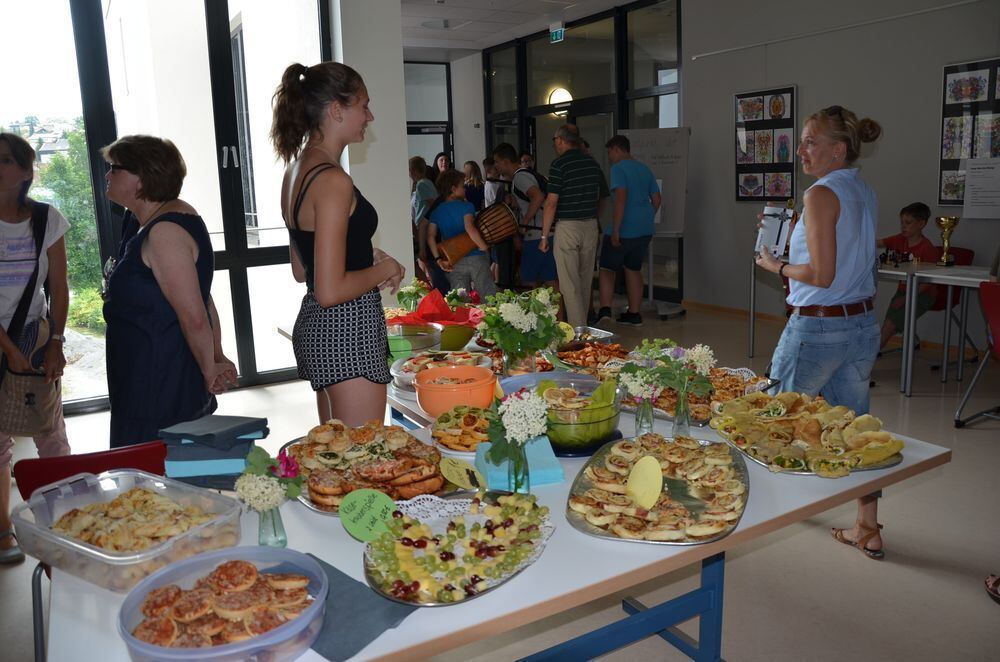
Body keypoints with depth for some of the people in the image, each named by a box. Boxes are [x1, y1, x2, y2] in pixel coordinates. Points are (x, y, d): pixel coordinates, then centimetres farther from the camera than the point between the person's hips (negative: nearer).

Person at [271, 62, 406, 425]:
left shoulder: (296, 169, 11)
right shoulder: (332, 180, -18)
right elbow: (331, 291, -22)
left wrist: (368, 259, 11)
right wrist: (384, 270, -6)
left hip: (314, 327, 10)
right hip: (347, 330, -10)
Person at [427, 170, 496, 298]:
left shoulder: (436, 211, 9)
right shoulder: (466, 206, -5)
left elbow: (430, 236, -1)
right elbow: (469, 227, -22)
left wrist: (438, 259, -4)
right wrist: (484, 247, -13)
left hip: (454, 263, 4)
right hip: (475, 258, -4)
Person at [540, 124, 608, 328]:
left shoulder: (559, 164, -11)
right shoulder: (593, 163, 9)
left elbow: (551, 203, -13)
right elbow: (601, 196, 15)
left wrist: (544, 236, -8)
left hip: (567, 227, -6)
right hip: (591, 226, 7)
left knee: (569, 283, -2)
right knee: (585, 280, 15)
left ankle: (577, 329, -3)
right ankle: (583, 324, 25)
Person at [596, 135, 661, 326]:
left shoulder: (618, 168, -10)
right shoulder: (644, 169, 14)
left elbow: (621, 197, -21)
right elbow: (657, 199, 16)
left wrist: (615, 230, -21)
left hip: (624, 229, -7)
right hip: (645, 230, 7)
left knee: (607, 269, 3)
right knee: (634, 269, 15)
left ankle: (605, 310, -11)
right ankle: (634, 314, 18)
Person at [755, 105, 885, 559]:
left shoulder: (821, 194, -16)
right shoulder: (866, 194, 9)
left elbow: (821, 275, -20)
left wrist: (777, 267, -4)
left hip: (817, 328, -8)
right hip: (863, 323, 8)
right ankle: (868, 530, 20)